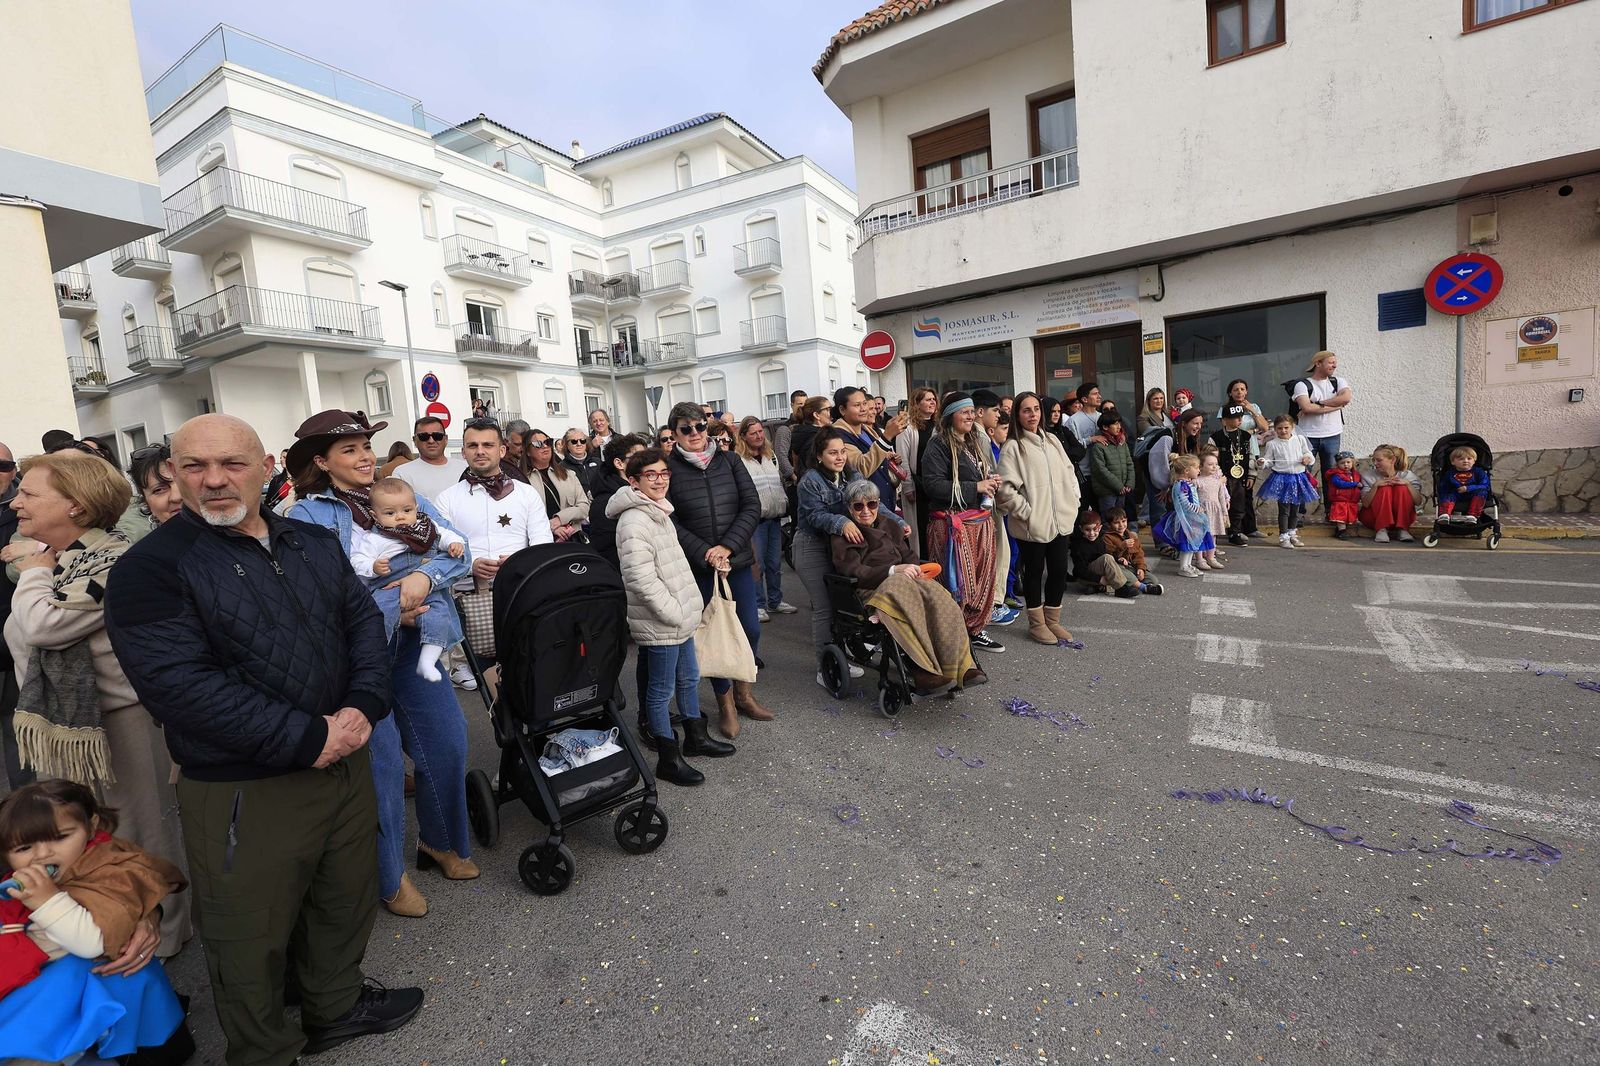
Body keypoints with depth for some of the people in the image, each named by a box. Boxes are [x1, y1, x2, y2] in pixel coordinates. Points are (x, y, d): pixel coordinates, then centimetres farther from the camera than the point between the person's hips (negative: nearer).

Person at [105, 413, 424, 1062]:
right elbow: (178, 683, -21)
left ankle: (336, 1006, 49)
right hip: (242, 794, -5)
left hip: (346, 760, 6)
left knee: (345, 903, 23)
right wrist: (306, 739, -22)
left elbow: (363, 620, 4)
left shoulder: (315, 544, 6)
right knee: (252, 937, 15)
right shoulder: (150, 569, -12)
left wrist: (364, 705, -13)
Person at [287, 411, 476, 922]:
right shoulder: (307, 516, -6)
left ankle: (441, 840, 34)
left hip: (411, 645, 4)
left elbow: (459, 549, -3)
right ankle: (388, 875, 27)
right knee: (382, 761, 3)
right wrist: (393, 607, -13)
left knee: (447, 740, 8)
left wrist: (425, 577, -21)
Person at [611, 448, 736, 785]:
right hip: (659, 624, -10)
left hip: (680, 619, 10)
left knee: (689, 679, 21)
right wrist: (674, 612, -20)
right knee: (662, 690, 4)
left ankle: (696, 736, 39)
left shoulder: (660, 513, 13)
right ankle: (669, 759, 19)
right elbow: (641, 579, -25)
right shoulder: (634, 521, -19)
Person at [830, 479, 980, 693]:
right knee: (900, 589, -39)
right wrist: (893, 570, -19)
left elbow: (910, 556, 20)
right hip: (869, 591, -5)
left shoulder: (890, 525, 24)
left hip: (905, 580, 6)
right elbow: (852, 571, -10)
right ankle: (923, 672, -43)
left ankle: (961, 666, -33)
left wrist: (913, 570, -5)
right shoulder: (843, 536, 5)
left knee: (937, 596, -28)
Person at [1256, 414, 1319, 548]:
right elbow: (1269, 462, 0)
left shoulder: (1300, 439, 5)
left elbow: (1308, 454, 13)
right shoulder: (1272, 444, -3)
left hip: (1298, 478, 4)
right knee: (1284, 509, -2)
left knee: (1296, 508, 13)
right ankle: (1283, 537, 6)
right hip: (1281, 479, -4)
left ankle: (1292, 533, 28)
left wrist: (1308, 459, -9)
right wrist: (1262, 463, -21)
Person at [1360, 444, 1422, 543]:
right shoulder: (1369, 477, -3)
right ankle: (1381, 530, -29)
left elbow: (1418, 501, -10)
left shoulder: (1407, 475, 0)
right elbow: (1365, 504, -14)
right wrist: (1375, 486, -26)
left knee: (1401, 488, -21)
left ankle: (1402, 530, -23)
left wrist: (1408, 484, -22)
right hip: (1374, 518, -1)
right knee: (1385, 489, -24)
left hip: (1402, 517, 2)